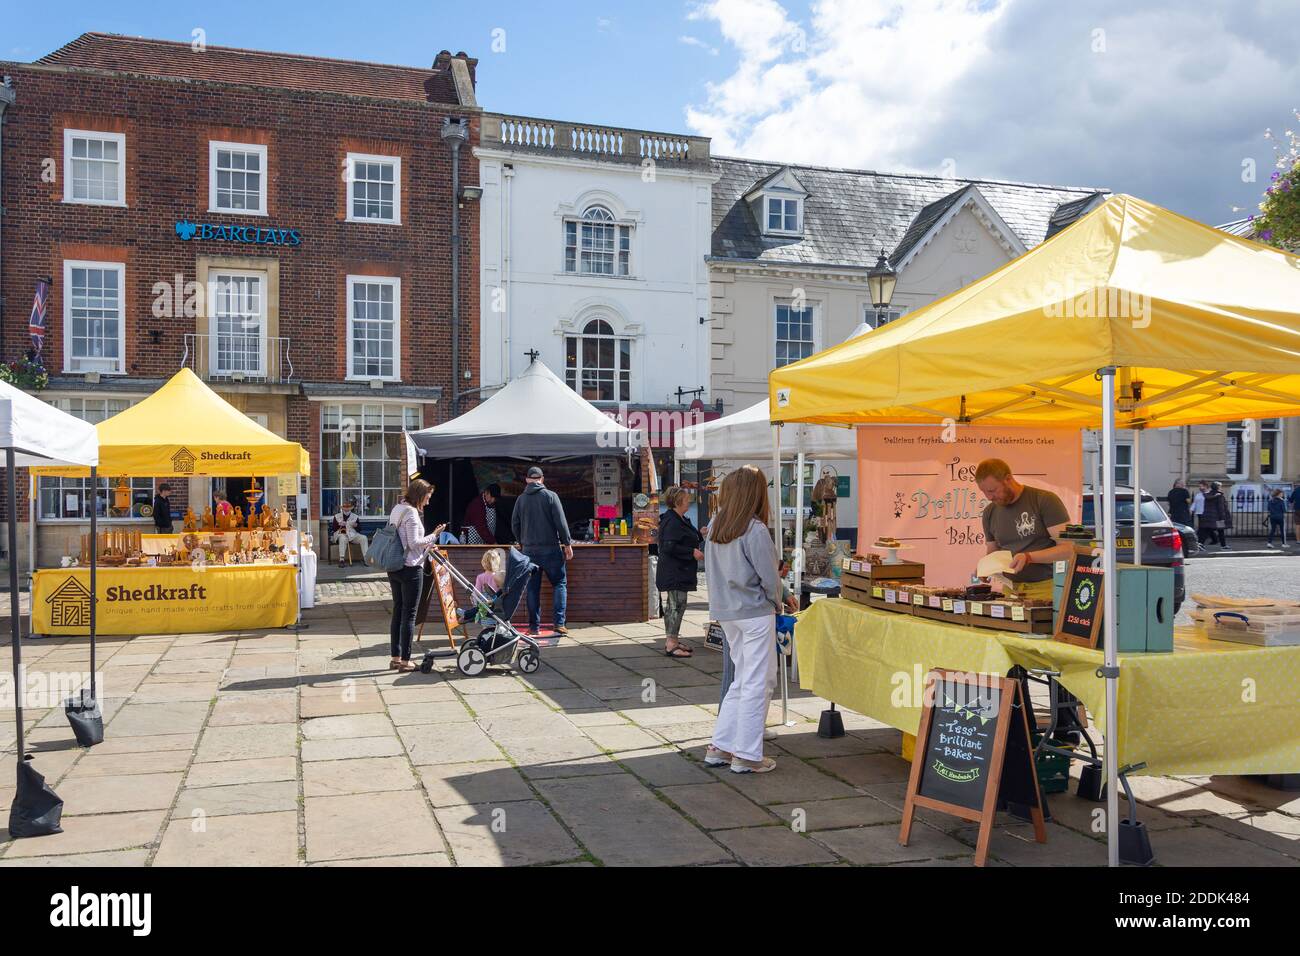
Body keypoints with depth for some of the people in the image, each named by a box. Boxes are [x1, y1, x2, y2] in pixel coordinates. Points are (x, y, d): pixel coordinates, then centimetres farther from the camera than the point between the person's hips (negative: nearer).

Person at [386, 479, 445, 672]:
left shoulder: (397, 509, 13)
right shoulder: (411, 512, -15)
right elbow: (414, 543, -19)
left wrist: (426, 546, 17)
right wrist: (433, 536, -8)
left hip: (394, 568, 9)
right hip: (410, 568, -9)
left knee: (398, 612, 13)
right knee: (409, 614, -2)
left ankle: (395, 658, 18)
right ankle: (405, 661, 1)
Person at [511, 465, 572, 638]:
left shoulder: (521, 499, 5)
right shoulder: (550, 496, -5)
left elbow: (514, 525, 10)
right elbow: (561, 523, -7)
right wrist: (567, 544, 0)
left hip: (529, 550, 3)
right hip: (550, 549, -3)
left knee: (533, 588, 8)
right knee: (560, 583, 6)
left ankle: (534, 626, 8)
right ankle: (559, 623, -5)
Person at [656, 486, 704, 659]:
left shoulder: (680, 520, 16)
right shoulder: (672, 522, -18)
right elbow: (669, 547, -25)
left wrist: (700, 534, 17)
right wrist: (692, 552, -20)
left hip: (679, 572, 11)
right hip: (675, 572, -11)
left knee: (672, 605, 15)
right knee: (677, 605, -10)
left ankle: (671, 640, 22)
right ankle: (671, 644, -8)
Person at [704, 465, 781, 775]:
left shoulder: (714, 526, 2)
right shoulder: (755, 531, -17)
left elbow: (709, 568, 10)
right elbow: (769, 577, -12)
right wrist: (776, 603, 5)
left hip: (725, 611, 7)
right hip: (755, 612, -7)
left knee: (742, 680, 17)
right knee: (758, 683, 2)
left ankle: (719, 747, 20)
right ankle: (747, 755, 7)